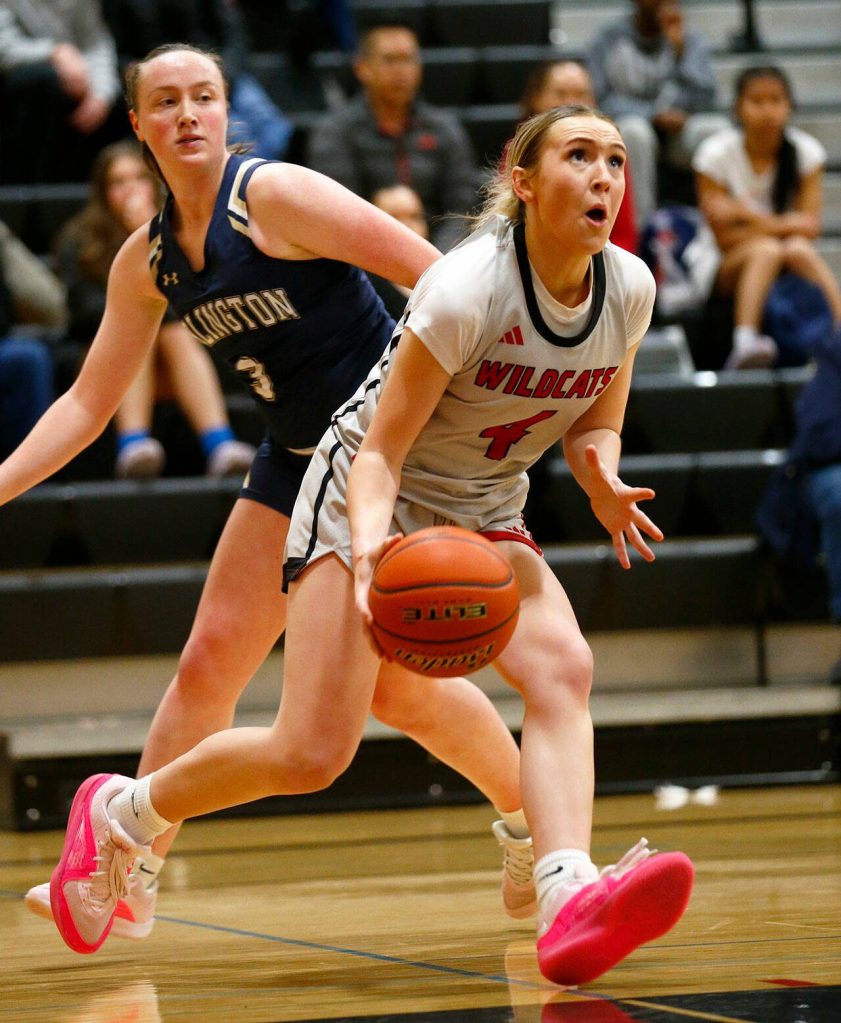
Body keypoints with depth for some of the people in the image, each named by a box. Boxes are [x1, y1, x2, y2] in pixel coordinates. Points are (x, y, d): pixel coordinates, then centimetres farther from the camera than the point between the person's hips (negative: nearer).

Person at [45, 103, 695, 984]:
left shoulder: (629, 290, -8)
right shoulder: (465, 291, -27)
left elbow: (595, 424, 8)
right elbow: (380, 452, -21)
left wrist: (602, 481, -16)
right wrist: (369, 549, -41)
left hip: (482, 515, 5)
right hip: (370, 500, -5)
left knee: (561, 665, -26)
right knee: (312, 754, -12)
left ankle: (569, 908, -44)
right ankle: (118, 813, 16)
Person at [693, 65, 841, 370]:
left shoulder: (805, 151, 0)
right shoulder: (717, 153, -7)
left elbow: (810, 225, -8)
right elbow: (723, 237, -9)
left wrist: (764, 223, -26)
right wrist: (786, 225, -18)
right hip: (730, 268, -2)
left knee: (799, 249, -33)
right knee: (766, 249, -35)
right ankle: (745, 342, -58)